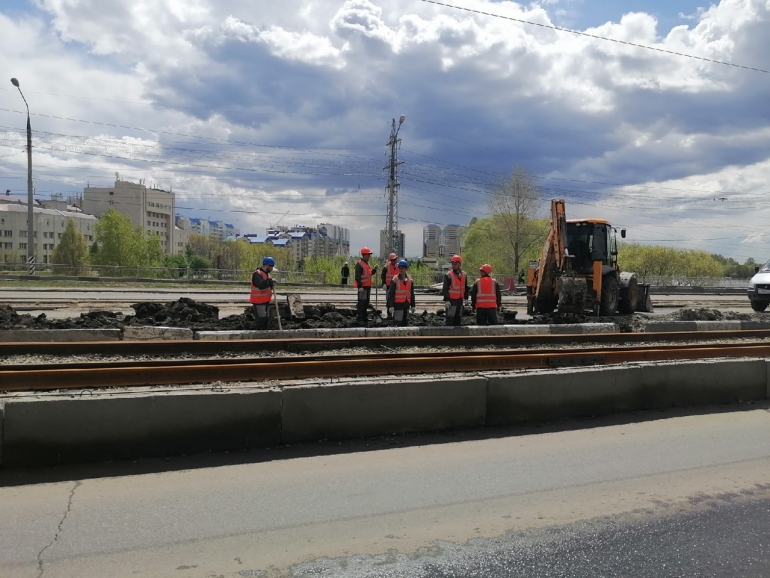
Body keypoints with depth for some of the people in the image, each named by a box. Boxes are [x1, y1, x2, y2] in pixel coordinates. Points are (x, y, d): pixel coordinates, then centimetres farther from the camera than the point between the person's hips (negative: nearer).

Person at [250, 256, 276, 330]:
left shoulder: (266, 274, 14)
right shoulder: (257, 274, -18)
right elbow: (261, 285, -34)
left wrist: (271, 284, 0)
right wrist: (271, 281, -23)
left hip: (265, 301, 10)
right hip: (259, 302, -10)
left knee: (265, 320, 16)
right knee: (261, 321, -9)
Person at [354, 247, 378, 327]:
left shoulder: (367, 264, 16)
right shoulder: (359, 264, -14)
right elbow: (357, 276, -20)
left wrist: (374, 270, 6)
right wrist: (360, 286, -25)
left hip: (368, 286, 10)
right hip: (362, 286, -10)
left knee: (366, 302, 15)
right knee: (361, 302, -9)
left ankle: (364, 318, 24)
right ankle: (360, 319, -7)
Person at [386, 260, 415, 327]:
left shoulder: (410, 280, 8)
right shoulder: (395, 280, -7)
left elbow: (412, 294, 14)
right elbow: (390, 294, -9)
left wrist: (412, 305, 12)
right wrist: (391, 306, -15)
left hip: (406, 304, 5)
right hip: (398, 304, -5)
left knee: (405, 322, 12)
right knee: (397, 323, -8)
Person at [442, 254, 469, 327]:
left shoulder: (464, 275, 9)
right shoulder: (449, 275, -9)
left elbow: (465, 288, 19)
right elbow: (445, 289, -13)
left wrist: (466, 298, 15)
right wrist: (446, 300, -21)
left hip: (460, 300, 6)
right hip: (451, 301, -6)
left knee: (458, 319, 12)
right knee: (450, 320, -7)